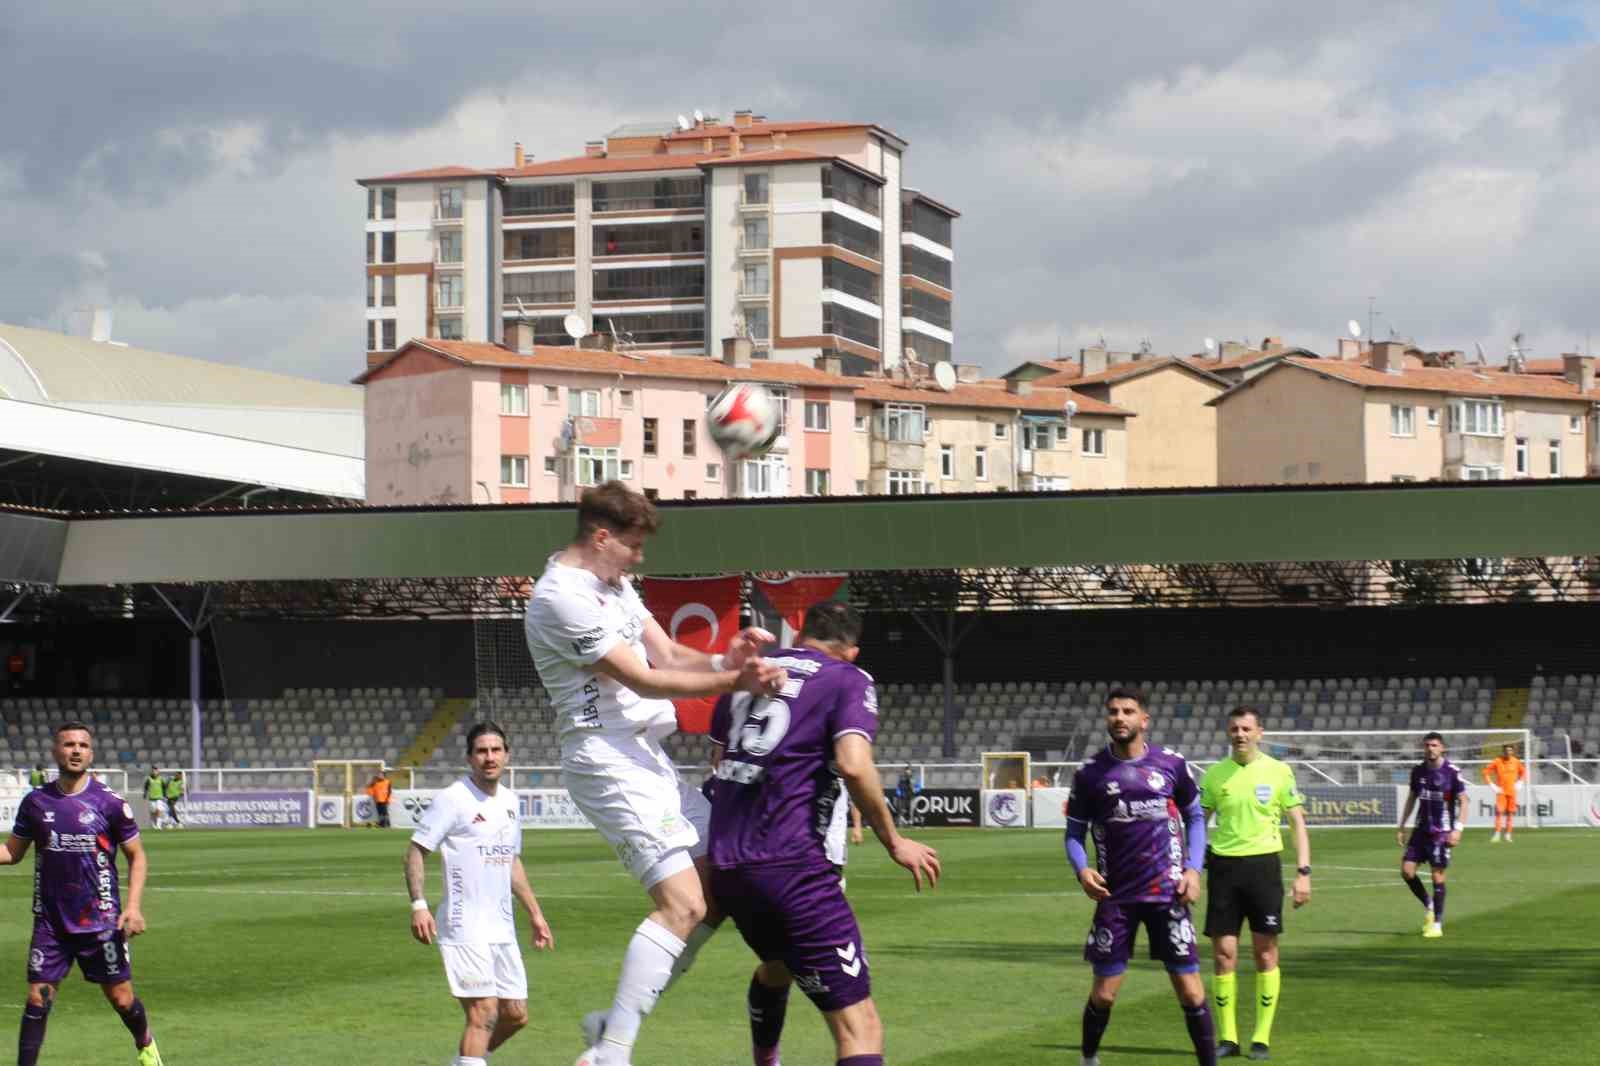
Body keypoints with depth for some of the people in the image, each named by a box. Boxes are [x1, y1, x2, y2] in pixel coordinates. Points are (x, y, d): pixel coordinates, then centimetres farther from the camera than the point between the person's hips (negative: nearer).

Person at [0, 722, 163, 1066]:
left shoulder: (109, 802, -5)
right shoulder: (35, 802, 2)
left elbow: (137, 857, 2)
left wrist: (133, 905, -10)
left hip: (101, 921, -1)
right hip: (50, 922, 1)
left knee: (121, 999, 5)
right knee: (38, 999, -5)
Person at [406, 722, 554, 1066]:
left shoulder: (509, 801, 13)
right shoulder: (453, 799, -9)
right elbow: (416, 851, -10)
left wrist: (534, 912, 23)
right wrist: (418, 905, -21)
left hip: (502, 929, 8)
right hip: (465, 929, -8)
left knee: (515, 1014, 10)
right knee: (484, 1012, -14)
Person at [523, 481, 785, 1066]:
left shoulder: (613, 584, 16)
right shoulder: (562, 597, -16)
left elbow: (668, 654, 11)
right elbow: (643, 680, -17)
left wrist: (724, 660, -9)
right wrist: (734, 680, -17)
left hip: (647, 755, 11)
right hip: (607, 759, -11)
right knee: (682, 903, -19)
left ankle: (617, 1019, 13)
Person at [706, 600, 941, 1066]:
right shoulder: (849, 680, 0)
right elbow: (853, 765, -16)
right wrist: (894, 843, -5)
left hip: (725, 865, 7)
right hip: (793, 866, -7)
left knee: (777, 967, 38)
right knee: (860, 1028, -11)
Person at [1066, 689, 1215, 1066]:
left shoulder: (1171, 764, 0)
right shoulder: (1090, 772, -1)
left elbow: (1195, 816, 12)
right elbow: (1075, 832, 6)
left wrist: (1193, 868, -1)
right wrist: (1082, 869, -14)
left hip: (1167, 893, 0)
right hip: (1116, 896, 0)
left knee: (1190, 991, -2)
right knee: (1104, 993, 4)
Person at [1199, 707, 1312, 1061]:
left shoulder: (1278, 772, 0)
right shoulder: (1215, 775, 5)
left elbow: (1297, 822, 4)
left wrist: (1303, 872, -4)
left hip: (1263, 864, -1)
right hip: (1223, 864, 1)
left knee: (1265, 953, 1)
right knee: (1223, 953, -1)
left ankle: (1262, 1038, 9)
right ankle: (1227, 1037, 8)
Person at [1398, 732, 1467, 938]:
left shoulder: (1451, 772, -9)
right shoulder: (1418, 770, 6)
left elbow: (1463, 801, -7)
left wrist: (1458, 829, -17)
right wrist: (1401, 826, 13)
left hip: (1442, 832, -5)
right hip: (1421, 829, 5)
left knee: (1438, 876, -4)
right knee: (1406, 870, -3)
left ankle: (1437, 925, 7)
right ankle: (1428, 906, 20)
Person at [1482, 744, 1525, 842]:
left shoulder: (1516, 762, 3)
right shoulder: (1497, 762, -6)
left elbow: (1523, 772, 19)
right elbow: (1486, 772, -2)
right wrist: (1492, 785, -7)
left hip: (1512, 792, 3)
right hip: (1501, 791, -3)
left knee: (1510, 813, 5)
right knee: (1499, 812, -13)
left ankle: (1508, 834, 14)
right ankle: (1497, 835, -11)